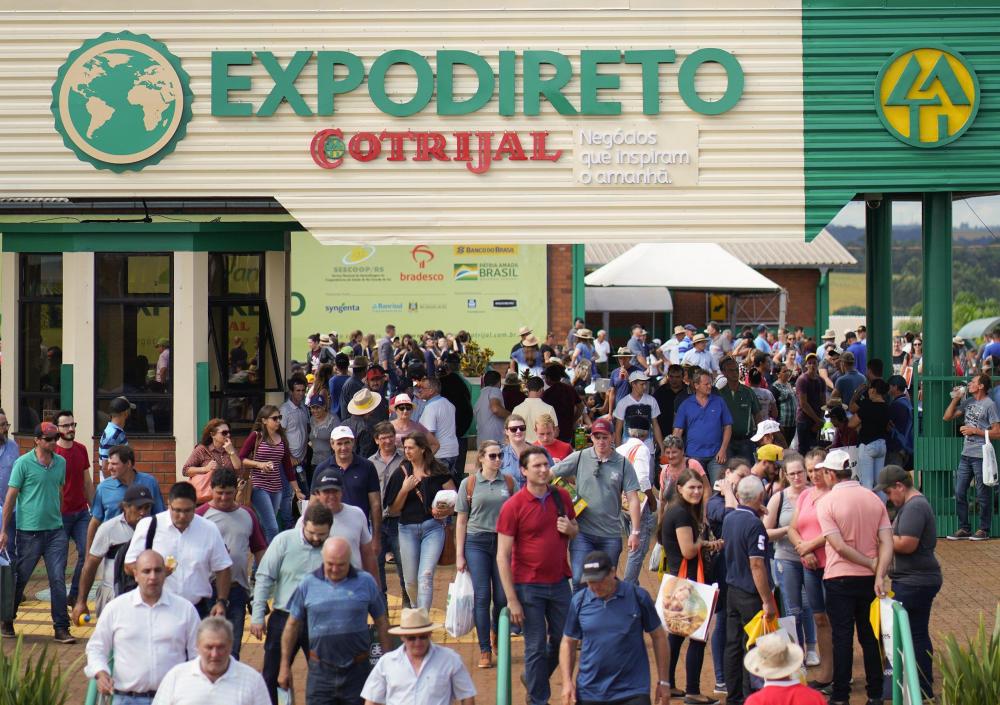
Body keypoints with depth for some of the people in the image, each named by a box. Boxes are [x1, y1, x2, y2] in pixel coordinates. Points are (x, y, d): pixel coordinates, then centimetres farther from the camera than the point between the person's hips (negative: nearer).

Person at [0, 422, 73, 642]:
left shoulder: (60, 462, 7)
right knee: (20, 578, 9)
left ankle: (61, 628, 0)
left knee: (58, 579, -3)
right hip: (29, 531, -3)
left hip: (55, 531, 4)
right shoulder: (23, 463, -8)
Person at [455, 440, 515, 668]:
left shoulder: (509, 482, 6)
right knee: (482, 597, -2)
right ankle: (485, 650, 4)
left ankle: (496, 634, 30)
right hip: (477, 542, -1)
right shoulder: (469, 484, 4)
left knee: (503, 597, 1)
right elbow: (462, 521, 6)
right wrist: (459, 555, 2)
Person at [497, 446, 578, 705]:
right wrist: (512, 600, -15)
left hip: (559, 582, 5)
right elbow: (503, 556, -12)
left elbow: (575, 529, 19)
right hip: (529, 586, -5)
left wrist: (570, 529, -7)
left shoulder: (561, 496, 2)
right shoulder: (512, 506, -12)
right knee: (536, 647, 2)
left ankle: (534, 680, 38)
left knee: (562, 639, 14)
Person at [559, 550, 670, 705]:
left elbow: (658, 637, 3)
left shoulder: (638, 596, -5)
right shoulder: (579, 601, 1)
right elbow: (568, 643, 9)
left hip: (632, 692, -2)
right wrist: (567, 681, -2)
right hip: (590, 692, 2)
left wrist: (663, 681, 2)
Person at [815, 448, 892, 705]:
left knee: (842, 637, 2)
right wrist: (879, 574, -12)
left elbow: (839, 546, -16)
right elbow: (887, 543, -5)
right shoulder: (874, 498, 3)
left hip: (840, 579, -4)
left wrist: (871, 564, -8)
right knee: (869, 635, 13)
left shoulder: (826, 503, -11)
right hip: (869, 578, 4)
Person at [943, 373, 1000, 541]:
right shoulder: (967, 402, 14)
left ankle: (984, 530, 9)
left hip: (981, 457, -7)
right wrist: (955, 399, 5)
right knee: (959, 493, 7)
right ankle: (964, 528, 15)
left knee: (983, 495, 1)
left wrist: (975, 431, -12)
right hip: (966, 455, 7)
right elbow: (948, 417, 15)